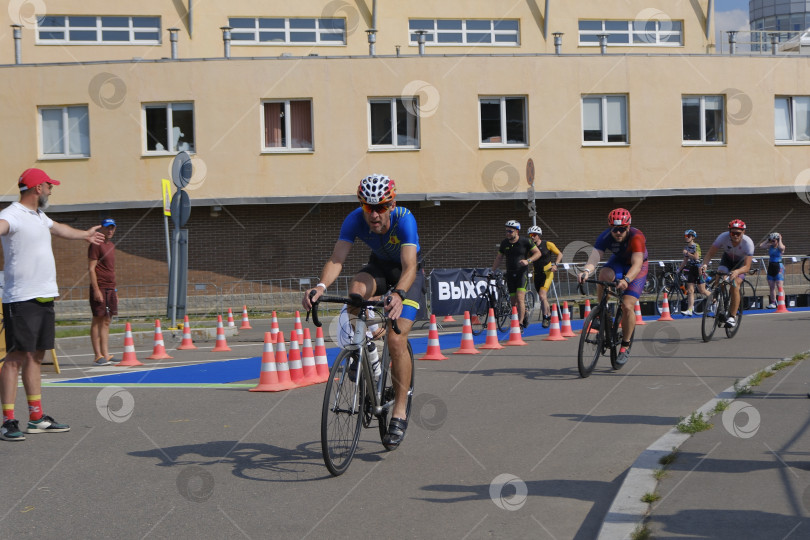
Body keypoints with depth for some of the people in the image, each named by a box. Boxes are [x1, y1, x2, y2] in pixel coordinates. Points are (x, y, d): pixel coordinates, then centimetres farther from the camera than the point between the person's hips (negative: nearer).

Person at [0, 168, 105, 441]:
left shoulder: (38, 215, 19)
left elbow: (59, 228, 40)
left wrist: (85, 234, 58)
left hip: (45, 297, 9)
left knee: (35, 356, 12)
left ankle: (37, 418, 18)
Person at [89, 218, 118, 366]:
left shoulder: (111, 245, 18)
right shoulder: (96, 245, -7)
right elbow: (91, 269, -13)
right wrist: (96, 290, -19)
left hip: (110, 288, 8)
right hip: (99, 287, -8)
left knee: (106, 321, 8)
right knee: (98, 320, -5)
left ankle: (105, 354, 10)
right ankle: (98, 356, -5)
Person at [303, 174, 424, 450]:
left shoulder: (404, 219, -34)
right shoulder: (355, 220, -25)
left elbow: (409, 265, -45)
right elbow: (337, 258, -34)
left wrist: (398, 295, -65)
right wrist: (321, 286, -54)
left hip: (410, 272, -3)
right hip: (379, 265, 3)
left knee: (396, 339, -20)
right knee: (356, 288, -34)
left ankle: (400, 412, -7)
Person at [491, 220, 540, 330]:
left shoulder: (525, 242, -6)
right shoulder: (504, 243, 5)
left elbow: (538, 253, -1)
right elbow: (499, 258, 16)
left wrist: (528, 261, -17)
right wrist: (492, 271, 10)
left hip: (522, 272, -5)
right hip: (510, 274, 5)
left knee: (520, 298, -17)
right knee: (513, 301, 5)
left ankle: (520, 324, -17)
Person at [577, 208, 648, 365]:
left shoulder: (636, 237, -35)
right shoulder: (605, 237, -26)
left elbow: (637, 264, -45)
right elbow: (593, 258, -36)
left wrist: (626, 279, -63)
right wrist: (586, 271, -58)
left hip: (637, 268, -3)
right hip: (618, 262, 3)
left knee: (627, 306, -17)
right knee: (604, 275, -34)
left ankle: (625, 347, 1)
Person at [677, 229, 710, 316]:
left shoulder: (696, 246, -9)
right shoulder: (686, 247, 12)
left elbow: (696, 257, -21)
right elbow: (685, 261, 18)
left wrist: (687, 253, -13)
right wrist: (679, 270, 15)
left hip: (698, 269, -6)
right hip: (690, 270, 7)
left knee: (702, 290, 0)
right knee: (690, 290, -2)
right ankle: (690, 310, -6)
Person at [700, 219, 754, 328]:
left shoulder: (748, 243, -35)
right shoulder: (723, 237, -31)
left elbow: (747, 266, -36)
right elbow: (710, 253, -26)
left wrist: (737, 272, -57)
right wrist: (705, 264, -46)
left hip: (741, 262, -2)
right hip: (727, 258, 2)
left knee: (735, 284, -22)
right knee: (720, 274, -27)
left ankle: (732, 317, -14)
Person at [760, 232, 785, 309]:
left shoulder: (781, 247, -4)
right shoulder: (770, 246, 8)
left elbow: (781, 247, -27)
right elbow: (761, 245, -3)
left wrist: (780, 239, -13)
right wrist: (768, 240, 2)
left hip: (778, 267, -6)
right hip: (771, 267, 6)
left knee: (780, 287, -10)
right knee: (771, 287, 7)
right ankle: (773, 303, 13)